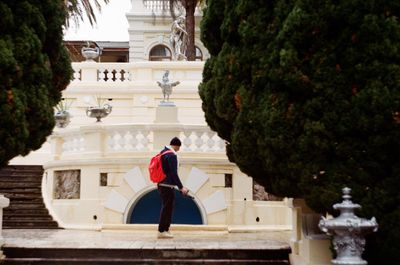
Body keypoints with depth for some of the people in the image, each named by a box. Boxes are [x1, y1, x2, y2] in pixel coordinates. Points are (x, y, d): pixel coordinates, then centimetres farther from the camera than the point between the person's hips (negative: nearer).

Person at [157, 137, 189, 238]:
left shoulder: (163, 152, 13)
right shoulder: (172, 155, -16)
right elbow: (174, 173, -19)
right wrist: (181, 187, -15)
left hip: (161, 184, 10)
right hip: (167, 185, -10)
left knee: (166, 207, 16)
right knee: (167, 208, -2)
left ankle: (165, 229, 22)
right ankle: (162, 231, 2)